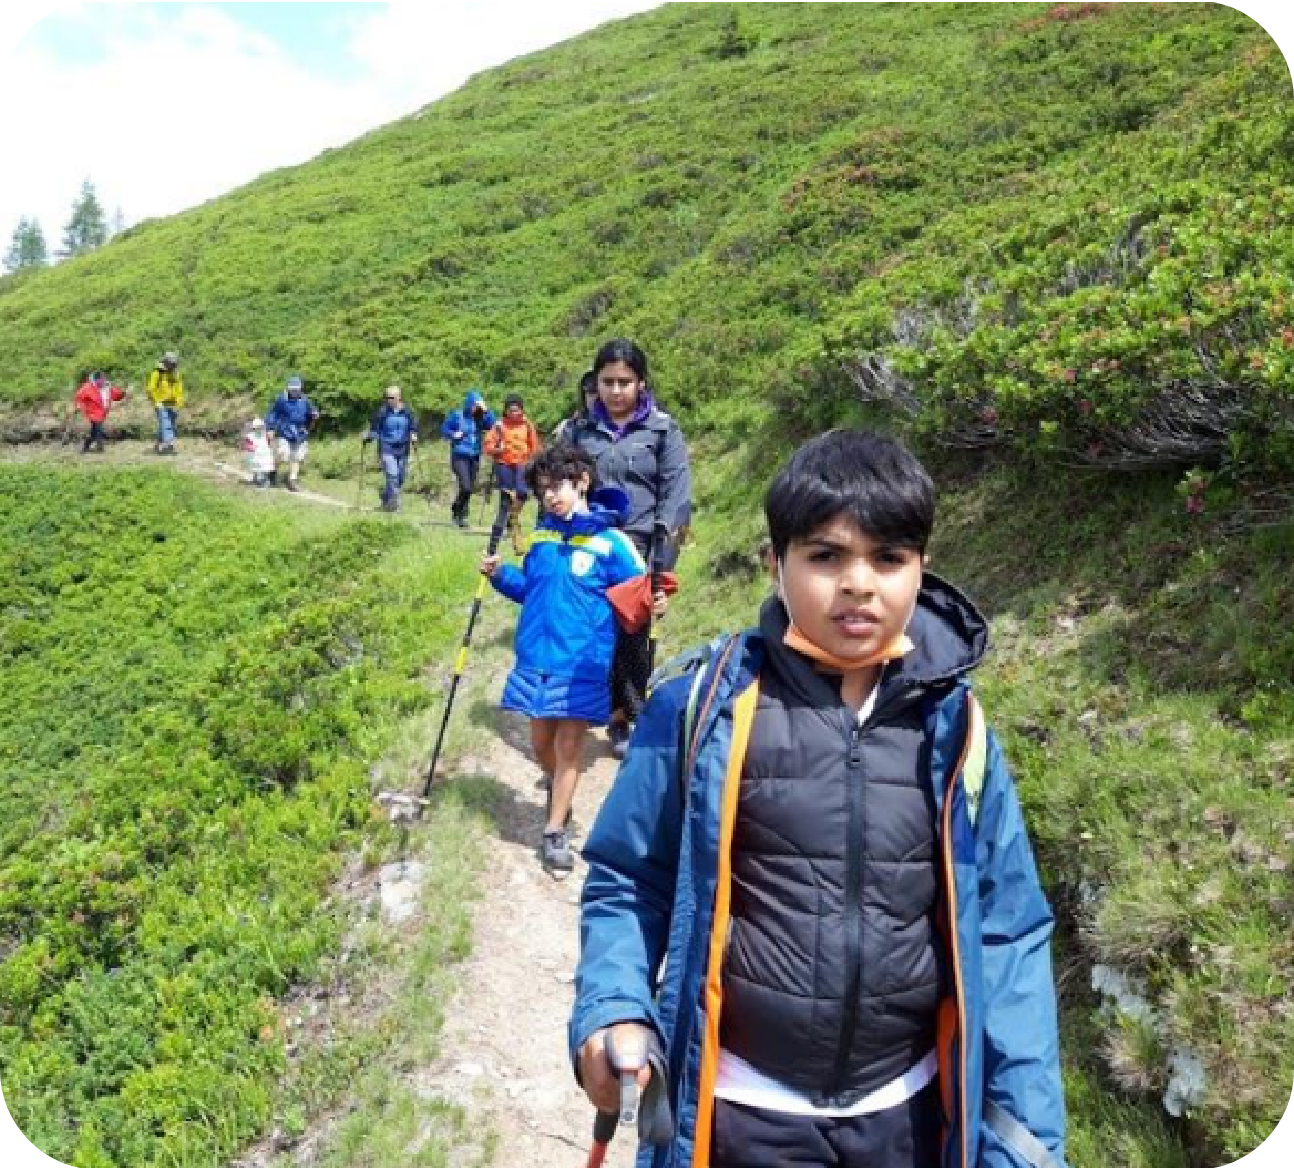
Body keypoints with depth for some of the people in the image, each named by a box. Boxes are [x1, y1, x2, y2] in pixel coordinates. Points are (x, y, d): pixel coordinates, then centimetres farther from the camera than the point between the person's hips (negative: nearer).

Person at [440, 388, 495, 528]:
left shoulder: (480, 418, 4)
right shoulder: (457, 415, -3)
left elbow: (492, 425, -10)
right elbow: (444, 429, 4)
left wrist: (486, 410, -16)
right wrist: (454, 435, -13)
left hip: (475, 457, 4)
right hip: (460, 456, -4)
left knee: (470, 489, 8)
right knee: (466, 487, -16)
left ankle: (461, 515, 25)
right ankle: (457, 512, 7)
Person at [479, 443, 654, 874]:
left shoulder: (610, 541, -8)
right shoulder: (543, 537, 8)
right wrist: (500, 575, 2)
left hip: (582, 662, -4)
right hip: (536, 658, 5)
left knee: (569, 747, 3)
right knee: (541, 744, 14)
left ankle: (555, 833, 17)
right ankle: (558, 788, 45)